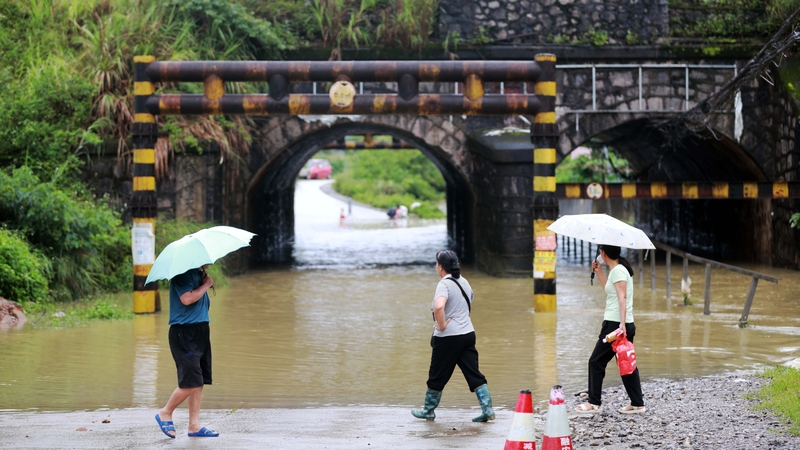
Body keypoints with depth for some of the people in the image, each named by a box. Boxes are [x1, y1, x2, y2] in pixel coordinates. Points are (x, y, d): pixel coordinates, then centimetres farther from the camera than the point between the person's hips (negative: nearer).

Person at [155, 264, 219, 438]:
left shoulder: (199, 273, 14)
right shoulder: (183, 273, -13)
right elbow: (187, 298, -24)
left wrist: (205, 282, 5)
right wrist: (206, 285, -12)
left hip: (200, 331, 9)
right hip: (184, 334, -9)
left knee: (199, 381, 8)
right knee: (190, 381, -11)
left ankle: (194, 426, 12)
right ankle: (165, 413, 10)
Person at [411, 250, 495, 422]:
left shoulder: (445, 284, -16)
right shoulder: (463, 282, 10)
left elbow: (438, 307, -35)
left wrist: (441, 325, -20)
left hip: (448, 337, -7)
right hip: (468, 334, 7)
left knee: (437, 376, 8)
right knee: (474, 375, 7)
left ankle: (428, 411, 21)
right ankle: (487, 410, 1)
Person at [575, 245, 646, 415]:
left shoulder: (617, 271, -12)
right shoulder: (619, 269, 15)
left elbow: (622, 298, -21)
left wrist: (622, 325, -29)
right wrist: (599, 272, 26)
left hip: (615, 324, -9)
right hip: (624, 325, 9)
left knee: (596, 361, -1)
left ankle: (594, 403, 3)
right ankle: (637, 404, 10)